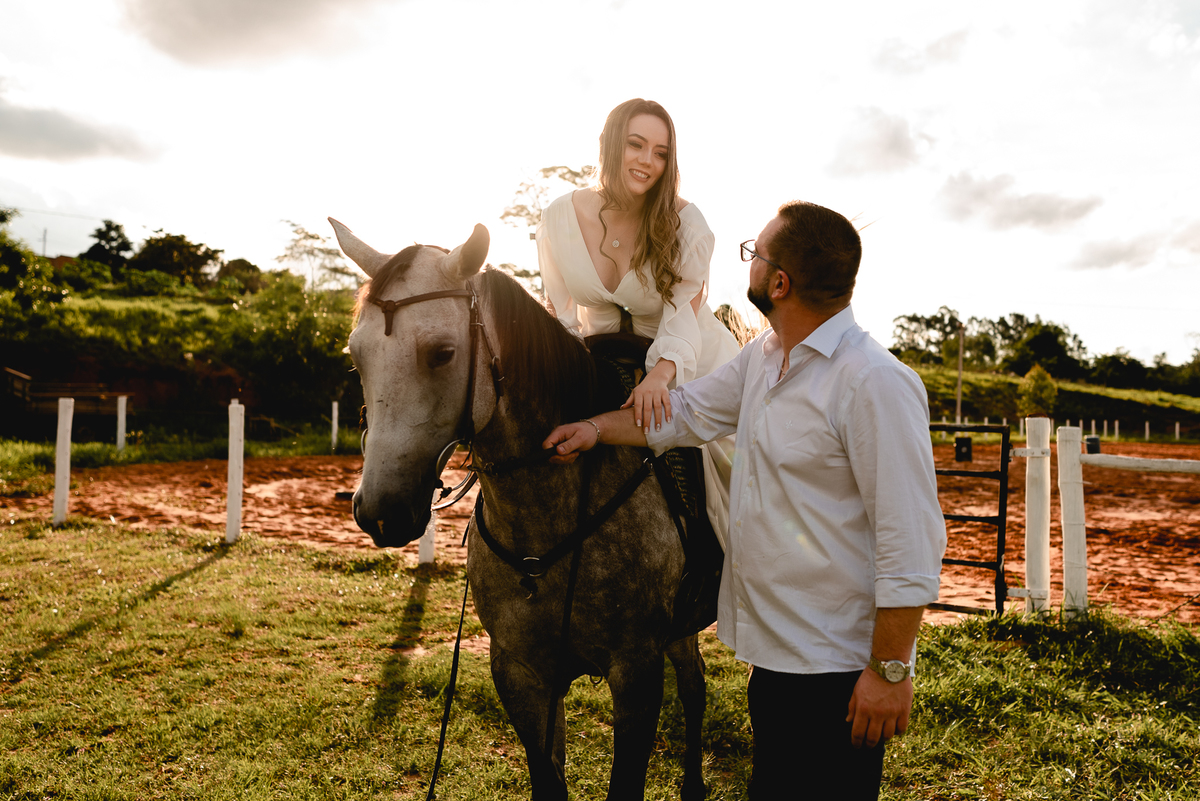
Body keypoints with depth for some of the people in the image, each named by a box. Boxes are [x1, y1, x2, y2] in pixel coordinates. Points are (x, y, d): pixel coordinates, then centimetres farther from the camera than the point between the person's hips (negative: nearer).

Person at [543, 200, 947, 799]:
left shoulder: (875, 384, -24)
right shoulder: (762, 356, 4)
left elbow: (910, 546, -23)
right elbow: (688, 411, 20)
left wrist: (890, 671, -20)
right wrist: (599, 428, 14)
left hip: (836, 667, -8)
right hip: (772, 649, 9)